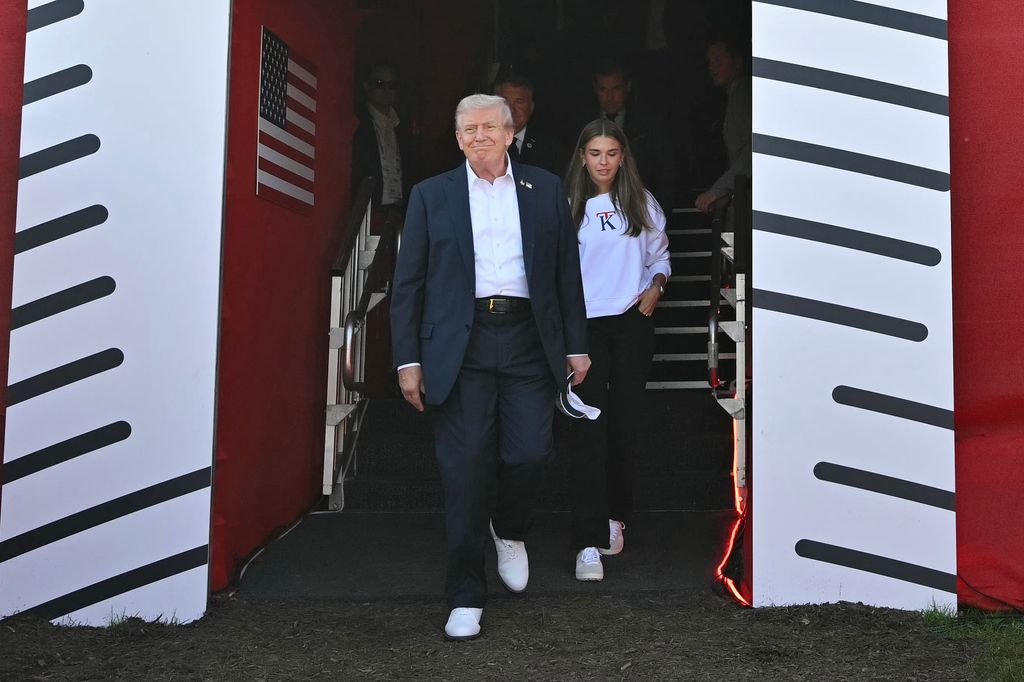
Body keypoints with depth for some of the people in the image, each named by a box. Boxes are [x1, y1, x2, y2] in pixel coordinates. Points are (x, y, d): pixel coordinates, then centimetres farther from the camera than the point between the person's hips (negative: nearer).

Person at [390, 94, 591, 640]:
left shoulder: (545, 189, 11)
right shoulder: (431, 195, 8)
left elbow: (567, 272, 12)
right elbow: (407, 283, 6)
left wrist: (576, 346, 8)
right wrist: (408, 360, -1)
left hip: (529, 340, 1)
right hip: (461, 346, -1)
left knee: (529, 454, -6)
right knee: (465, 468, -2)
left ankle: (510, 530, 29)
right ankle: (465, 597, 9)